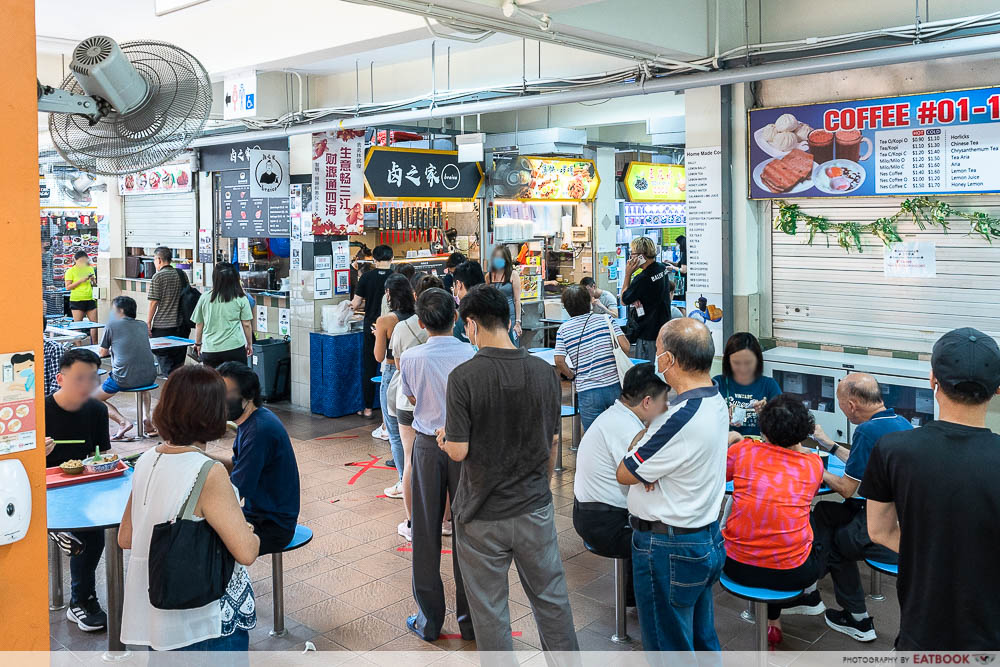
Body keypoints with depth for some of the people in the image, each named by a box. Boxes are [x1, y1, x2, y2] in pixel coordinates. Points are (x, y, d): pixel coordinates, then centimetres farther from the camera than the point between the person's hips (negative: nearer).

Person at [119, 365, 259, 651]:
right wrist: (250, 532, -4)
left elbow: (125, 538, 9)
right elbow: (246, 552, -24)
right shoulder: (209, 474, -23)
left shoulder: (146, 461, -2)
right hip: (208, 625, -7)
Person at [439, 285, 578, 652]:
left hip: (483, 516, -4)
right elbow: (552, 445, 5)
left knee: (490, 610, 12)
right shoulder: (545, 372, -3)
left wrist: (445, 438, 6)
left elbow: (459, 451, -17)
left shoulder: (464, 376, -17)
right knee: (552, 597, 18)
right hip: (535, 509, 4)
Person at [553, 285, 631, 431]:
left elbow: (559, 362, -6)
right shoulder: (605, 319, 1)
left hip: (587, 391, -1)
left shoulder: (563, 329, 1)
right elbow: (625, 347, -5)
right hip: (614, 386, 1)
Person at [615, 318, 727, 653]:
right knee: (702, 640, 23)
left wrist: (641, 437, -1)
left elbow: (625, 473, -18)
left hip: (669, 550, -9)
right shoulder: (715, 399, 1)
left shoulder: (682, 418, -29)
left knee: (669, 648, 9)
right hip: (708, 538, 9)